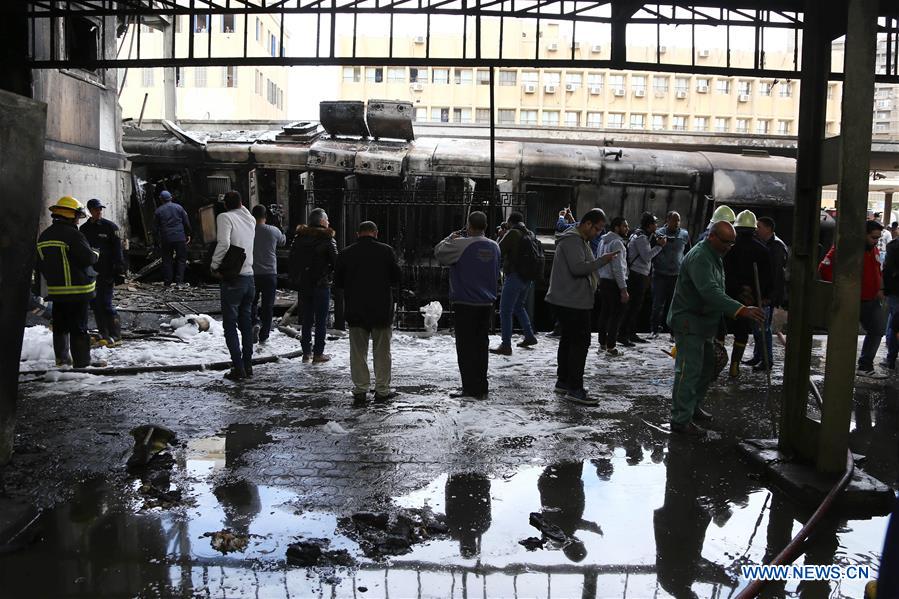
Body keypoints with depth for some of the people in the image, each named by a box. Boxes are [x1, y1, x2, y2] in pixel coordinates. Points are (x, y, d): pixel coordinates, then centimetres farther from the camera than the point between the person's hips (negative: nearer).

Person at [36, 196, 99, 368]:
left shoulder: (44, 236, 10)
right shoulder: (73, 234, -16)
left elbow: (39, 264, 15)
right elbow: (87, 258, -20)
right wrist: (96, 254, 1)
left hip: (55, 289, 7)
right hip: (78, 290, -7)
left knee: (60, 325, 18)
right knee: (78, 327, -4)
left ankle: (61, 357, 23)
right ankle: (82, 363, -2)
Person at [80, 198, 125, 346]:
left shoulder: (110, 227, -2)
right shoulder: (84, 229, 12)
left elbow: (117, 250, -4)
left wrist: (119, 271, -9)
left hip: (106, 273, -5)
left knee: (105, 304, -9)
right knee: (95, 304, 7)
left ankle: (115, 335, -1)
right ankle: (103, 333, 17)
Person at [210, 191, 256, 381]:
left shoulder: (225, 217, -9)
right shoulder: (250, 220, 8)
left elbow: (223, 243, -21)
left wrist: (214, 265, -10)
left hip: (232, 280, -6)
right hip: (250, 278, 6)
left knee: (230, 326, 0)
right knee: (246, 324, 15)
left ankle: (238, 368, -3)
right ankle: (248, 365, 19)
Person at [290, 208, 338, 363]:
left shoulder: (300, 238, 6)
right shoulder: (327, 239, -10)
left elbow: (292, 260, 9)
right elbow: (336, 262, -12)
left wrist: (296, 280, 15)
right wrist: (329, 276, 4)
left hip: (303, 284, 5)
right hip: (321, 285, -5)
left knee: (307, 319, 13)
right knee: (321, 320, 2)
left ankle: (306, 352, 15)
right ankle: (318, 353, 4)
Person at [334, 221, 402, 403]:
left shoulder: (346, 254, -2)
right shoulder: (386, 251, -6)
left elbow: (338, 283, 4)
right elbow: (396, 279, -1)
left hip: (355, 312, 1)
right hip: (382, 311, -1)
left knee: (358, 352, 10)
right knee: (382, 352, 8)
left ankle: (360, 389, 11)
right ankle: (382, 390, 11)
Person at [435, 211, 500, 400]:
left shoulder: (461, 244, -15)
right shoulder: (494, 246, 6)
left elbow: (439, 253, -3)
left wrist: (450, 238, 9)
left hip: (465, 303, -6)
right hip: (487, 303, 6)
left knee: (465, 346, 1)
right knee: (481, 345, 13)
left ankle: (471, 388, 2)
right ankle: (482, 388, 19)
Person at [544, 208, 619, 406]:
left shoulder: (580, 240, 20)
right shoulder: (572, 240, -15)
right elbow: (578, 267, -26)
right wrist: (601, 260, -17)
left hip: (568, 301, 11)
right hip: (573, 301, -11)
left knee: (569, 340, 16)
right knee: (580, 341, -10)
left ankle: (563, 381, 24)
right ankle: (574, 389, -8)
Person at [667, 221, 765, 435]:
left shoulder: (715, 256, 13)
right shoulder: (699, 257, -22)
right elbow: (710, 291, -36)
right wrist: (741, 310, -42)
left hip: (704, 322, 10)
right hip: (688, 322, -10)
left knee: (706, 368, 17)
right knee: (689, 371, -11)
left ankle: (692, 408, 30)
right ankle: (681, 420, -8)